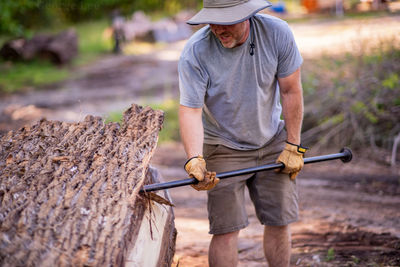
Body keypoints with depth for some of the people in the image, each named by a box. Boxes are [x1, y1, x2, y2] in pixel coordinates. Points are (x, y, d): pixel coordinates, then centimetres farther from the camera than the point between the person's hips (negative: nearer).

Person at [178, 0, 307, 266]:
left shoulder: (277, 32, -17)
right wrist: (195, 160, -41)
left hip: (272, 141, 3)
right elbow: (190, 110, -25)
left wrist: (293, 146, -6)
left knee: (279, 221, 8)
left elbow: (291, 91, -8)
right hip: (224, 147, -2)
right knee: (225, 229, -6)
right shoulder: (195, 52, -23)